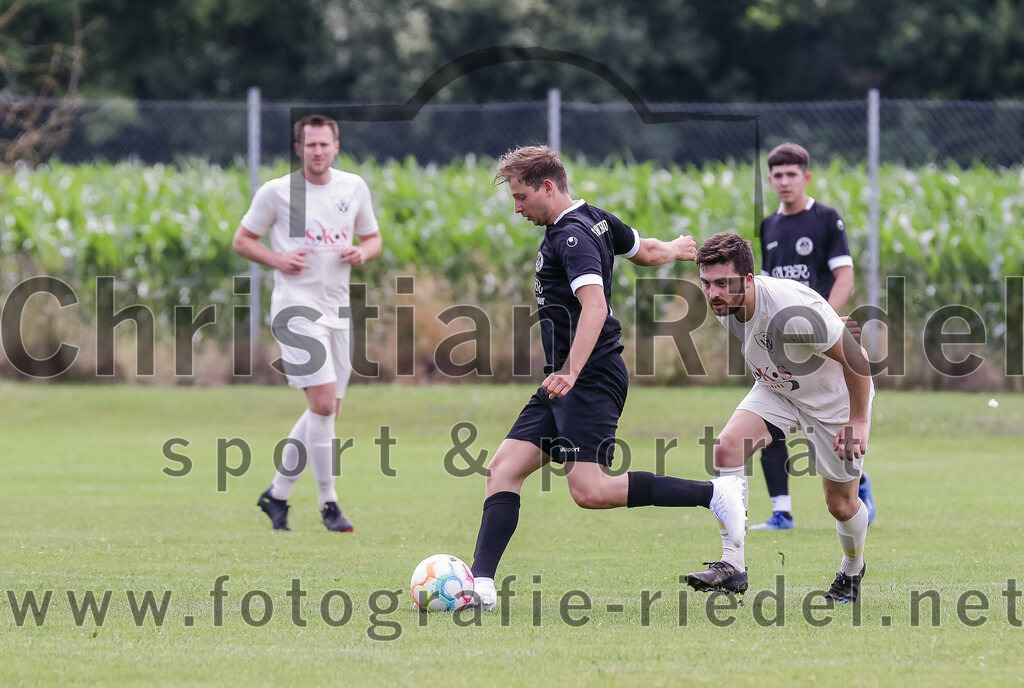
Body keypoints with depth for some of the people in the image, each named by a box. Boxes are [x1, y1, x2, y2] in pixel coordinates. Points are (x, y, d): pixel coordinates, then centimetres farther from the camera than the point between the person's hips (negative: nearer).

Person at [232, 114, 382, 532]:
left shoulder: (354, 188, 8)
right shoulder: (276, 192, -4)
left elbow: (372, 238, 18)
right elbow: (242, 240, 4)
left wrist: (363, 252, -5)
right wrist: (277, 260, -14)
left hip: (337, 308, 6)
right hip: (296, 306, -6)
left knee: (328, 410, 9)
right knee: (323, 403, -16)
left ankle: (277, 494, 23)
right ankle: (328, 503, -7)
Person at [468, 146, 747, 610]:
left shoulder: (571, 236, -16)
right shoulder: (596, 221, 14)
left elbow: (594, 305, -29)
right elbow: (646, 251, 30)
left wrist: (571, 371, -39)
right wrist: (672, 249, 53)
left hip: (591, 381, -11)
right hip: (566, 385, 11)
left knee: (589, 490, -20)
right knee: (504, 468, 0)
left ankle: (712, 493, -9)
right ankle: (481, 584, -8)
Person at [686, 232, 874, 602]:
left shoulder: (792, 309, -38)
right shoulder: (725, 307, -16)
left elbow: (856, 359, -28)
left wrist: (858, 422, -23)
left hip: (834, 399, -6)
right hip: (775, 389, 6)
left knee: (841, 504, 6)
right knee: (727, 445, -20)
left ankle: (852, 570, 39)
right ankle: (732, 565, -19)